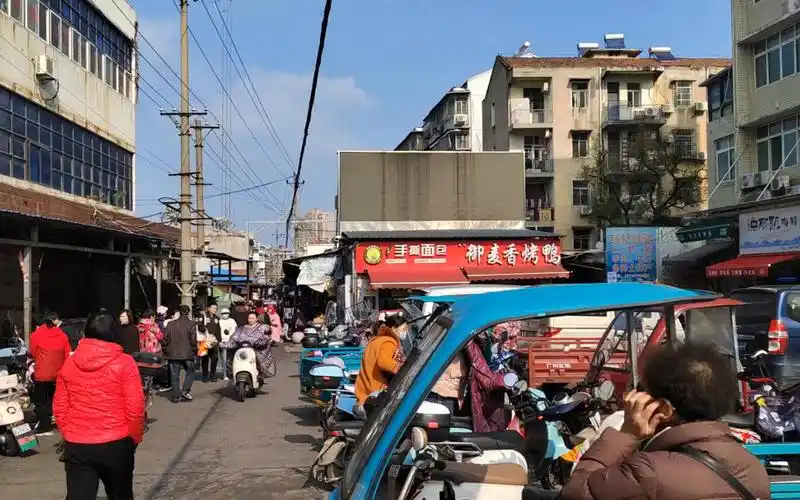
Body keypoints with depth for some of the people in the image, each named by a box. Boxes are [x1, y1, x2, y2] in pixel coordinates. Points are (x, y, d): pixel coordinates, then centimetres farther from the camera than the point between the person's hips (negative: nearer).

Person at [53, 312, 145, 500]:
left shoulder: (69, 363, 3)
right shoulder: (124, 362, -8)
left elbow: (60, 407, 7)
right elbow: (135, 408, -10)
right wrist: (135, 438, 5)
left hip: (76, 446, 2)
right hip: (116, 444, -2)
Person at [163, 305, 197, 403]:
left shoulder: (171, 324, 4)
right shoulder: (191, 324, -7)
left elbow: (165, 338, 4)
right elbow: (193, 339, -11)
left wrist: (166, 351, 14)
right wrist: (195, 350, 2)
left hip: (173, 354, 3)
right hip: (187, 354, -3)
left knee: (175, 376, 8)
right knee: (190, 372, 13)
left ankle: (176, 396, 9)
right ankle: (186, 390, -3)